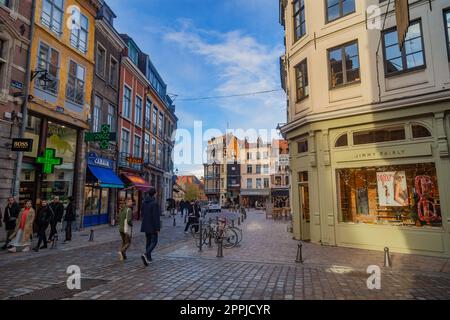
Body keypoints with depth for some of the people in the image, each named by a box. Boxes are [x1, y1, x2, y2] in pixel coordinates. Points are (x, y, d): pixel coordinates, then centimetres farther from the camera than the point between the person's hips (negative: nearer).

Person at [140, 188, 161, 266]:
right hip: (152, 226, -7)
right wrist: (158, 228, -15)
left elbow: (142, 213, 12)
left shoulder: (144, 202, 3)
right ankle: (146, 255, -18)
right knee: (154, 242, 2)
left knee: (148, 241, 16)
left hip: (146, 226, 7)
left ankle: (148, 258, 22)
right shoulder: (154, 203, -19)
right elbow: (156, 217, -20)